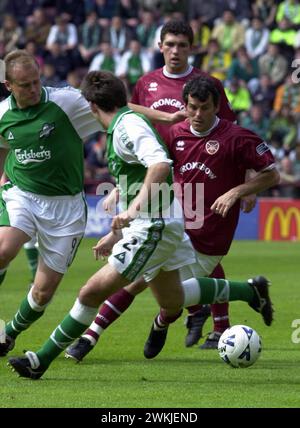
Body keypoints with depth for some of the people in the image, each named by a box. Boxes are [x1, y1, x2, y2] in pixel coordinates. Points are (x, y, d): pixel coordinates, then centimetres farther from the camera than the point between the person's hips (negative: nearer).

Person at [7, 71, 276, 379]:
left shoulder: (129, 125, -16)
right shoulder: (122, 127, 15)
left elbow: (160, 164, -34)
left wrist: (135, 206, -42)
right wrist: (116, 233, 29)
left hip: (155, 227, -10)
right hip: (146, 226, 10)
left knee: (92, 292, -12)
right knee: (172, 300, 25)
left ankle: (41, 360, -10)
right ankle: (251, 291, 37)